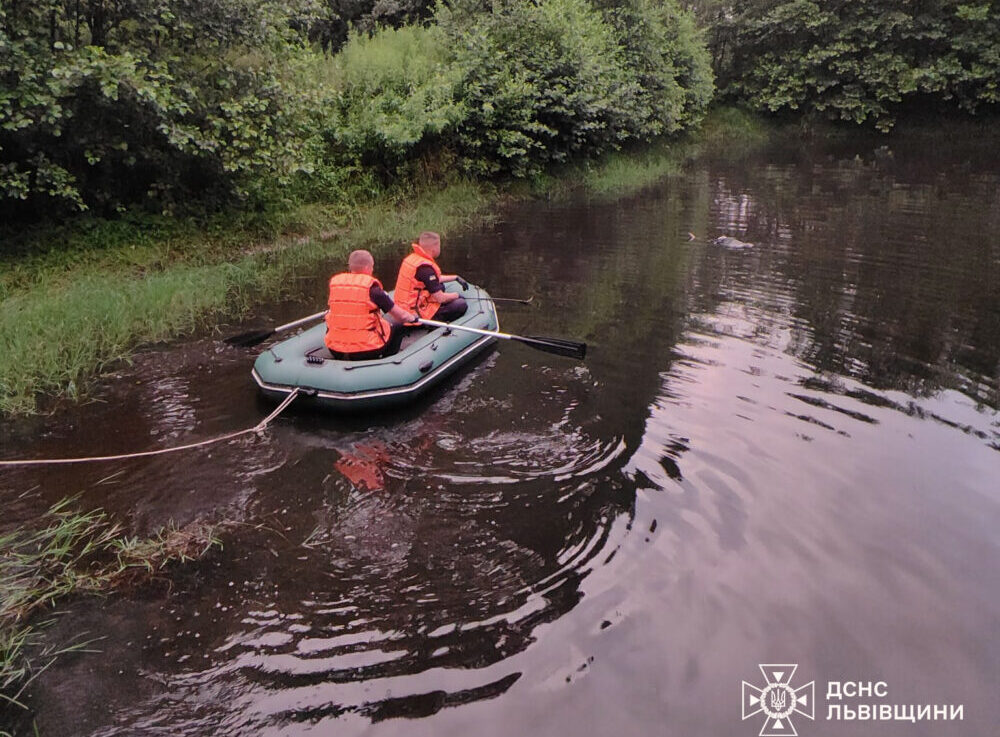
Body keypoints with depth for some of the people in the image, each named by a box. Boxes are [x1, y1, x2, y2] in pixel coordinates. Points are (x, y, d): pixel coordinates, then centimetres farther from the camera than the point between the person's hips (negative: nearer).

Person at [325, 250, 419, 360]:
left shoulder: (334, 282, 2)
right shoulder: (372, 287, -11)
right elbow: (402, 316, -7)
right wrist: (413, 317, 17)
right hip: (367, 352, -5)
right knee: (398, 326, 19)